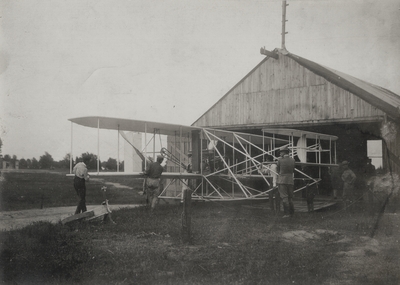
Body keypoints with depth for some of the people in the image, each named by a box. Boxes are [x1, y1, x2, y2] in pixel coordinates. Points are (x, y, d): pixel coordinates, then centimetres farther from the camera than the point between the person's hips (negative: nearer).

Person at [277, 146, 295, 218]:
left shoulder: (280, 159, -6)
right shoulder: (292, 160, 5)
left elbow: (277, 169, 6)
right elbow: (293, 170, 12)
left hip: (282, 181, -4)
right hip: (290, 180, 4)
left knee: (284, 197, -5)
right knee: (290, 198, 12)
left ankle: (287, 213, -10)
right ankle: (292, 213, 13)